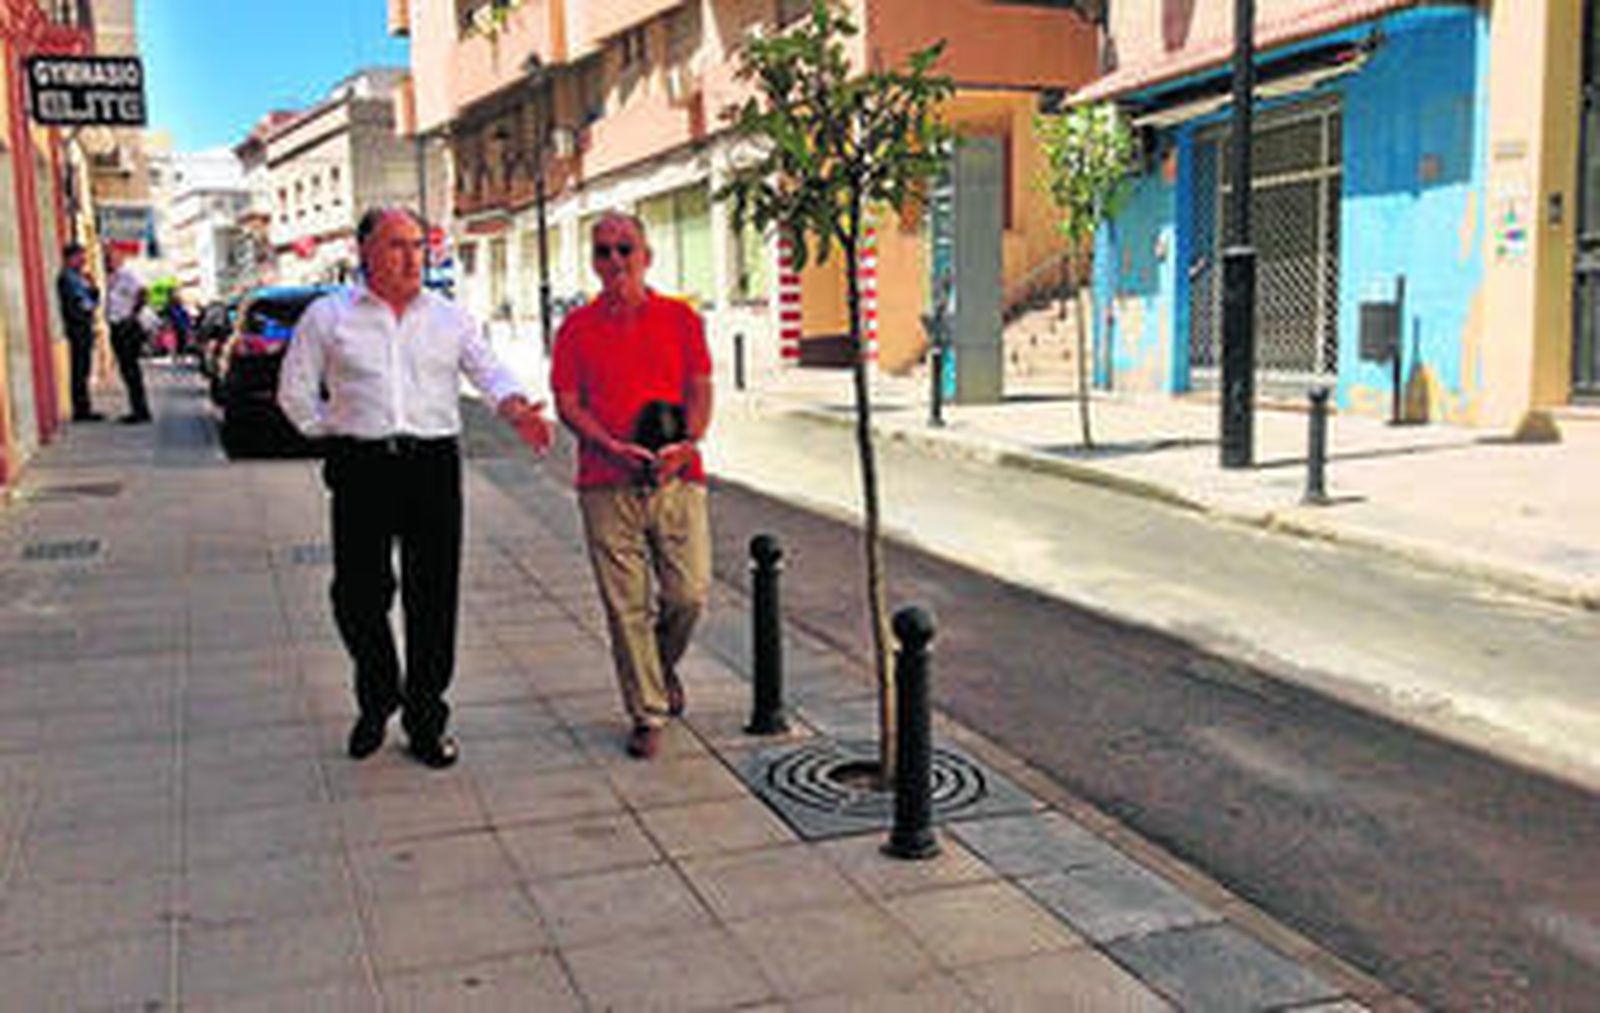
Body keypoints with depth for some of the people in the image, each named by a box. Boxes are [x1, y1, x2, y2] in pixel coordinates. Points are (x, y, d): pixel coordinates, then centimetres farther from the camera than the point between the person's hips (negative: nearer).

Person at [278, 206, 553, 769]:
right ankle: (376, 701, 27)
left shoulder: (449, 318, 13)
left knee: (434, 596, 1)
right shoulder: (329, 316, 9)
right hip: (361, 468, -1)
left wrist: (515, 409, -14)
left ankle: (425, 721, 14)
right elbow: (295, 390, 14)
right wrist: (331, 433, 5)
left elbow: (488, 372, 4)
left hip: (434, 464, 1)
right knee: (358, 594, 3)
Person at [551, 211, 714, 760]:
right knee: (626, 605, 1)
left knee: (690, 594, -1)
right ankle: (647, 714, 14)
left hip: (677, 476, 1)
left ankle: (664, 666, 32)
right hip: (607, 486, 0)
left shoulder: (680, 318, 9)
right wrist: (613, 448, -14)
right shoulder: (577, 327, 8)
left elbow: (700, 390, 5)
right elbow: (567, 403, 3)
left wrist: (685, 445, -13)